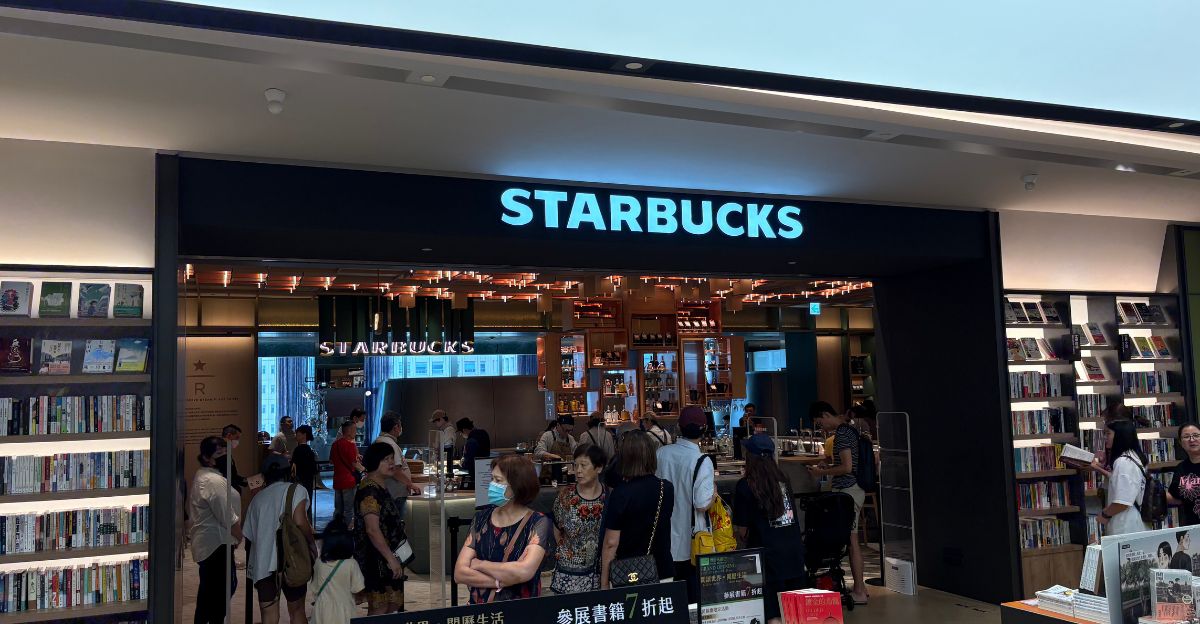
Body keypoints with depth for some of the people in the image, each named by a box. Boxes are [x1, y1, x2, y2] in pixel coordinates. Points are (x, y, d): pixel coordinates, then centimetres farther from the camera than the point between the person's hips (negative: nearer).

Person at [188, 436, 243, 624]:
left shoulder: (203, 476, 12)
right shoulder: (215, 481, -21)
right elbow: (228, 517, -21)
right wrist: (240, 536, -6)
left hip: (206, 541, 11)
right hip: (216, 543, -11)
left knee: (209, 587, 20)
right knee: (225, 586, -3)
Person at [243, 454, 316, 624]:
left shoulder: (257, 498, 15)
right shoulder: (296, 490, 3)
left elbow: (249, 535, 14)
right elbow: (299, 521, -12)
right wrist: (312, 543, 2)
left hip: (263, 564, 3)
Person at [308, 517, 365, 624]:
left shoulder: (318, 563, -6)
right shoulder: (351, 564, -15)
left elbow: (313, 589, 5)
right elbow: (357, 589, -7)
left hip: (323, 609, 2)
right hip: (343, 611, -2)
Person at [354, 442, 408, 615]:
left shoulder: (380, 487, 12)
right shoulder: (369, 491, -19)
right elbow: (373, 530, -26)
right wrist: (391, 559, -25)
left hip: (387, 559, 10)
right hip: (376, 560, -10)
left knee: (394, 606, 14)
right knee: (378, 610, -2)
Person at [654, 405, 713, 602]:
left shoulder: (662, 453, -5)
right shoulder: (703, 462, -18)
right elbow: (703, 504, -20)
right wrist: (715, 482, -4)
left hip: (666, 539, 4)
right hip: (693, 541, -4)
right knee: (695, 593, 10)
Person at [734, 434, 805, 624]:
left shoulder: (745, 486, -10)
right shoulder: (784, 480, 6)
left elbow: (741, 529, -7)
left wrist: (742, 545, 11)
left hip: (768, 554, -5)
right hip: (794, 550, 5)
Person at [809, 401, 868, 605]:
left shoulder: (841, 433, -16)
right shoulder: (849, 429, 15)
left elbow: (847, 467, -21)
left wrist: (823, 472, -10)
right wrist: (829, 467, 17)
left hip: (847, 492, -10)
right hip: (854, 489, 10)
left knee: (851, 540, -6)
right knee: (852, 539, 14)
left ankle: (859, 592, -2)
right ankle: (860, 586, 20)